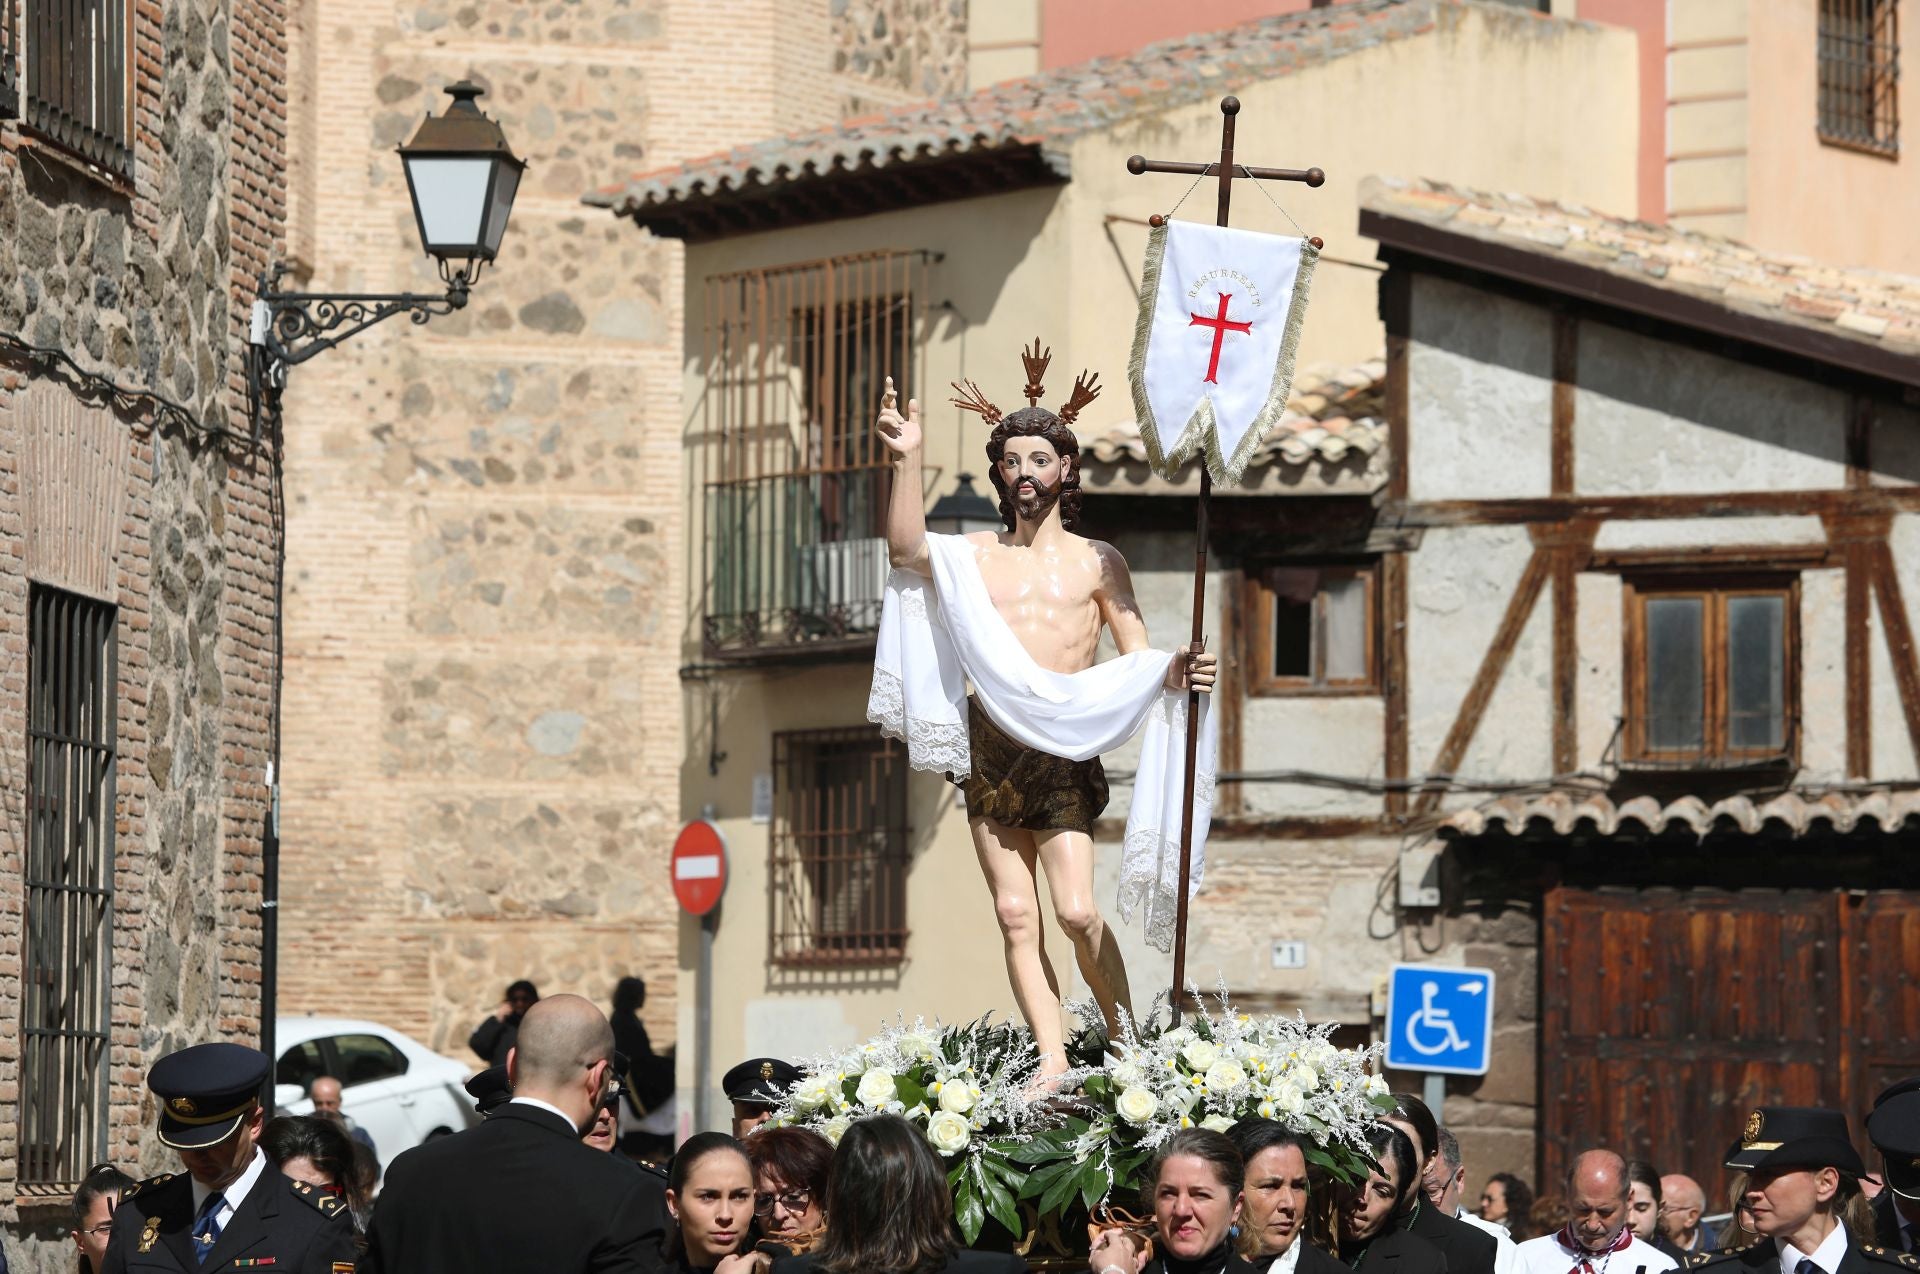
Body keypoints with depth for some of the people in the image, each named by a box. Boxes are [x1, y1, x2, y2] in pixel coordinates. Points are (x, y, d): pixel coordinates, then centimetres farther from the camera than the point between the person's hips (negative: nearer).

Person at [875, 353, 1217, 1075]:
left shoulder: (1095, 561, 8)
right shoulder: (976, 555, 12)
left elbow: (1137, 656, 5)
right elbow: (907, 550, -8)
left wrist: (1175, 674, -17)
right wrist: (908, 459, -17)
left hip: (1064, 750, -3)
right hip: (989, 749, 3)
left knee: (1076, 912, -14)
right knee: (1015, 916, -1)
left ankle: (1125, 1038, 3)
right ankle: (1053, 1061, 0)